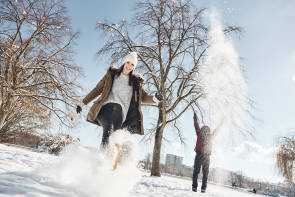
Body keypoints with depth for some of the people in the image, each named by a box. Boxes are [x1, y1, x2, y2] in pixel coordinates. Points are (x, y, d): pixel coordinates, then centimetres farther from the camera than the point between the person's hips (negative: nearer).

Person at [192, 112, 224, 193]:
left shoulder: (199, 134, 5)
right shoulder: (211, 136, 9)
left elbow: (196, 126, 17)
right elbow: (216, 131, 25)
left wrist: (195, 118, 31)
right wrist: (220, 124, 41)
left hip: (198, 155, -1)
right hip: (206, 156, 1)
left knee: (196, 171, 5)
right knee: (205, 173, 8)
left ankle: (194, 186, -2)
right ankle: (203, 188, 3)